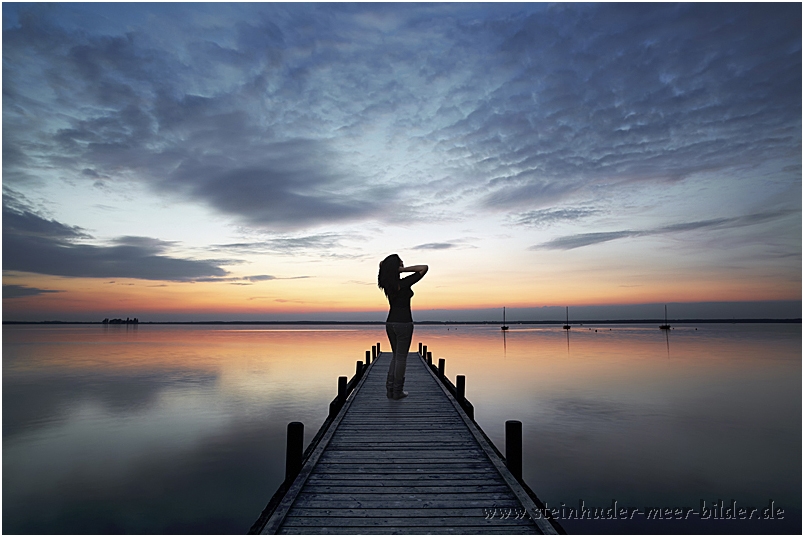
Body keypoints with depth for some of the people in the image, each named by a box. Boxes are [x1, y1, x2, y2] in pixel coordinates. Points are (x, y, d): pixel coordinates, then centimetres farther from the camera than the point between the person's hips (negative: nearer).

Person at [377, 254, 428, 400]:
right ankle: (397, 392, 10)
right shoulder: (405, 283, -16)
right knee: (401, 357, 3)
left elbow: (382, 265, 21)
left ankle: (390, 389, 16)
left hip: (390, 322, 7)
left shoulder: (387, 283, 2)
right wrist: (403, 269, -15)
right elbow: (424, 268, -13)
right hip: (404, 323, -7)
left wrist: (389, 265, 0)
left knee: (396, 355, 18)